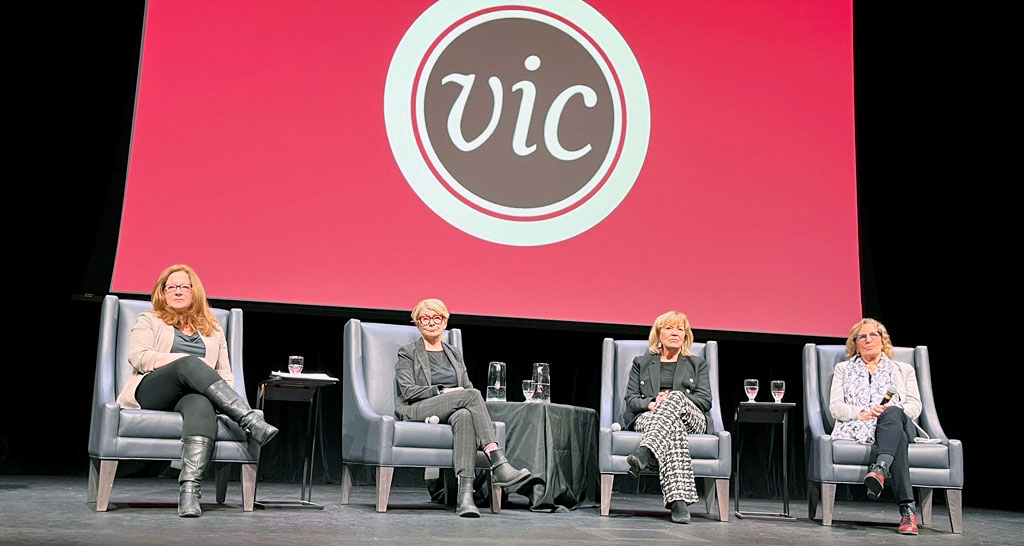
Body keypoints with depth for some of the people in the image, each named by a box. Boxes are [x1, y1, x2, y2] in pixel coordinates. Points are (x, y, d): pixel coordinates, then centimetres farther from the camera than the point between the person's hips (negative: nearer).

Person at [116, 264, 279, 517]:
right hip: (150, 393, -1)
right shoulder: (149, 320, 22)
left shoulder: (213, 330, 28)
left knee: (201, 404, -39)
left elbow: (225, 374, 22)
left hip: (193, 394, 1)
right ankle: (251, 422, -47)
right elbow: (138, 356, 3)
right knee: (190, 364, -35)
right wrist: (192, 362, -7)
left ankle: (189, 488, -57)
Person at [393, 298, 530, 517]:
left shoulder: (455, 354, 26)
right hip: (417, 413, -3)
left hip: (452, 412, 3)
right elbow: (408, 391, -2)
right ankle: (499, 465, -39)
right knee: (471, 394, -30)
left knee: (464, 416, -38)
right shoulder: (407, 353, 12)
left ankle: (465, 493, -50)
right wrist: (443, 391, -11)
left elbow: (467, 386, 19)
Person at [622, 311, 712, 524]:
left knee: (675, 397, -37)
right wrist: (651, 403, -11)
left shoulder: (697, 364, 26)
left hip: (692, 420, 0)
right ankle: (678, 500, -56)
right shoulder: (641, 363, 26)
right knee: (673, 427, -40)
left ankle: (644, 453, -60)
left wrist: (670, 400, -6)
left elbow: (705, 401, 10)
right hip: (647, 417, 0)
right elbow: (631, 399, 14)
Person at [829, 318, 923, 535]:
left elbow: (914, 406, 13)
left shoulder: (903, 370, 29)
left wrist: (891, 410, -12)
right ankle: (908, 509, -53)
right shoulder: (843, 369, 28)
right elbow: (835, 406, 12)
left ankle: (880, 468, -65)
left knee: (892, 414, -40)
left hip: (897, 423, 1)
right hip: (856, 428, -1)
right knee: (899, 438, -38)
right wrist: (862, 413, -11)